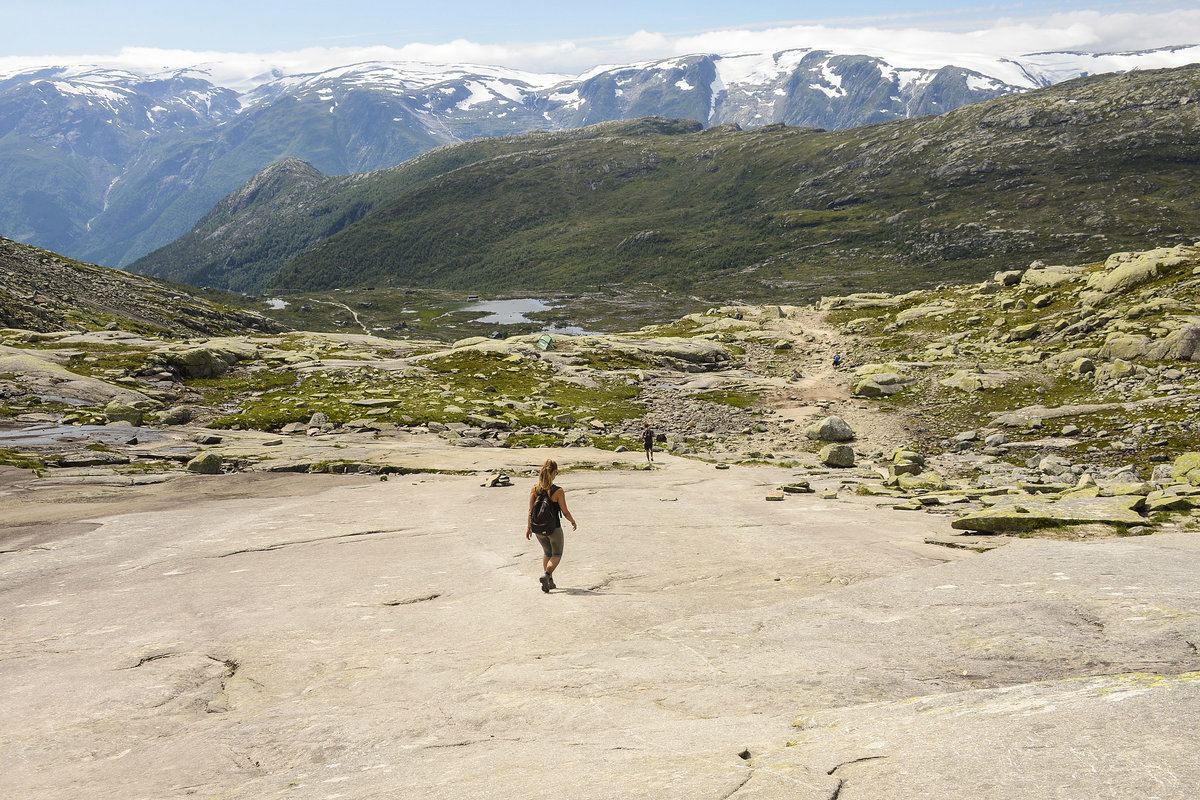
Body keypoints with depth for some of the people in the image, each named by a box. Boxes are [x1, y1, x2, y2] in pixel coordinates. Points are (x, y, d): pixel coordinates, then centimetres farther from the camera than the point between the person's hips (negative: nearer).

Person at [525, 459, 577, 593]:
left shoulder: (534, 489, -7)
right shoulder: (558, 491, -18)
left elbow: (530, 511, -3)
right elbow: (565, 512, -11)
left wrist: (528, 527, 7)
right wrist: (573, 522, 7)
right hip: (554, 529, -4)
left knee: (547, 552, 27)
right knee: (557, 554, 15)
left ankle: (550, 581, 26)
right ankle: (546, 575, -11)